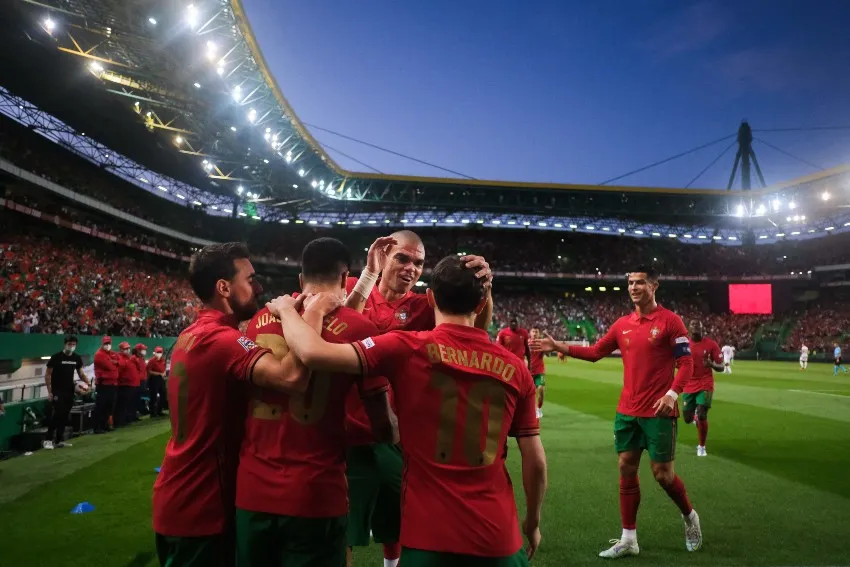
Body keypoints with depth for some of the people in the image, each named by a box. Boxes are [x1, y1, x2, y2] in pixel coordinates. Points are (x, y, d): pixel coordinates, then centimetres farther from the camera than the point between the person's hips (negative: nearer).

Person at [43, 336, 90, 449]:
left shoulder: (77, 358, 4)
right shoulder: (56, 357, -10)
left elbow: (80, 373, 12)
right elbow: (47, 374, -7)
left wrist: (88, 383, -7)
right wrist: (49, 392, -12)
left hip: (69, 391, 5)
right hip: (57, 391, -5)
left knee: (65, 416, 7)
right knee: (58, 414, -13)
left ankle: (59, 440, 15)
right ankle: (48, 440, -6)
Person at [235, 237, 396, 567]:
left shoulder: (262, 319, 4)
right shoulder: (357, 328, -9)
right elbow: (383, 423, -5)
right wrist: (394, 437, 16)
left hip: (251, 491, 4)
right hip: (315, 496, -4)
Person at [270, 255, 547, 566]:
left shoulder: (408, 349, -12)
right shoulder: (515, 368, -2)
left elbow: (314, 353, -18)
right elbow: (536, 461, 2)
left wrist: (286, 309, 2)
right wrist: (533, 522, 18)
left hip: (429, 534, -3)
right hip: (498, 535, 3)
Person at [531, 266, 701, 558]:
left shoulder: (670, 321, -8)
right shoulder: (622, 324, 7)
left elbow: (686, 362, -9)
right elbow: (595, 352, 13)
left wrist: (672, 394, -22)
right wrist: (559, 346, 4)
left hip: (659, 411, -5)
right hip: (627, 411, 5)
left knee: (662, 473, 3)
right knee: (626, 470, 7)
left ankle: (690, 517, 33)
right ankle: (628, 539, 17)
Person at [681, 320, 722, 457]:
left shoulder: (711, 344, -7)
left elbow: (721, 368, -4)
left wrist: (712, 364, -25)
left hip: (705, 385, -3)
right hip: (689, 386, 3)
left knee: (702, 416, -14)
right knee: (687, 419, 6)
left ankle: (702, 446, 7)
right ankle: (695, 415, 45)